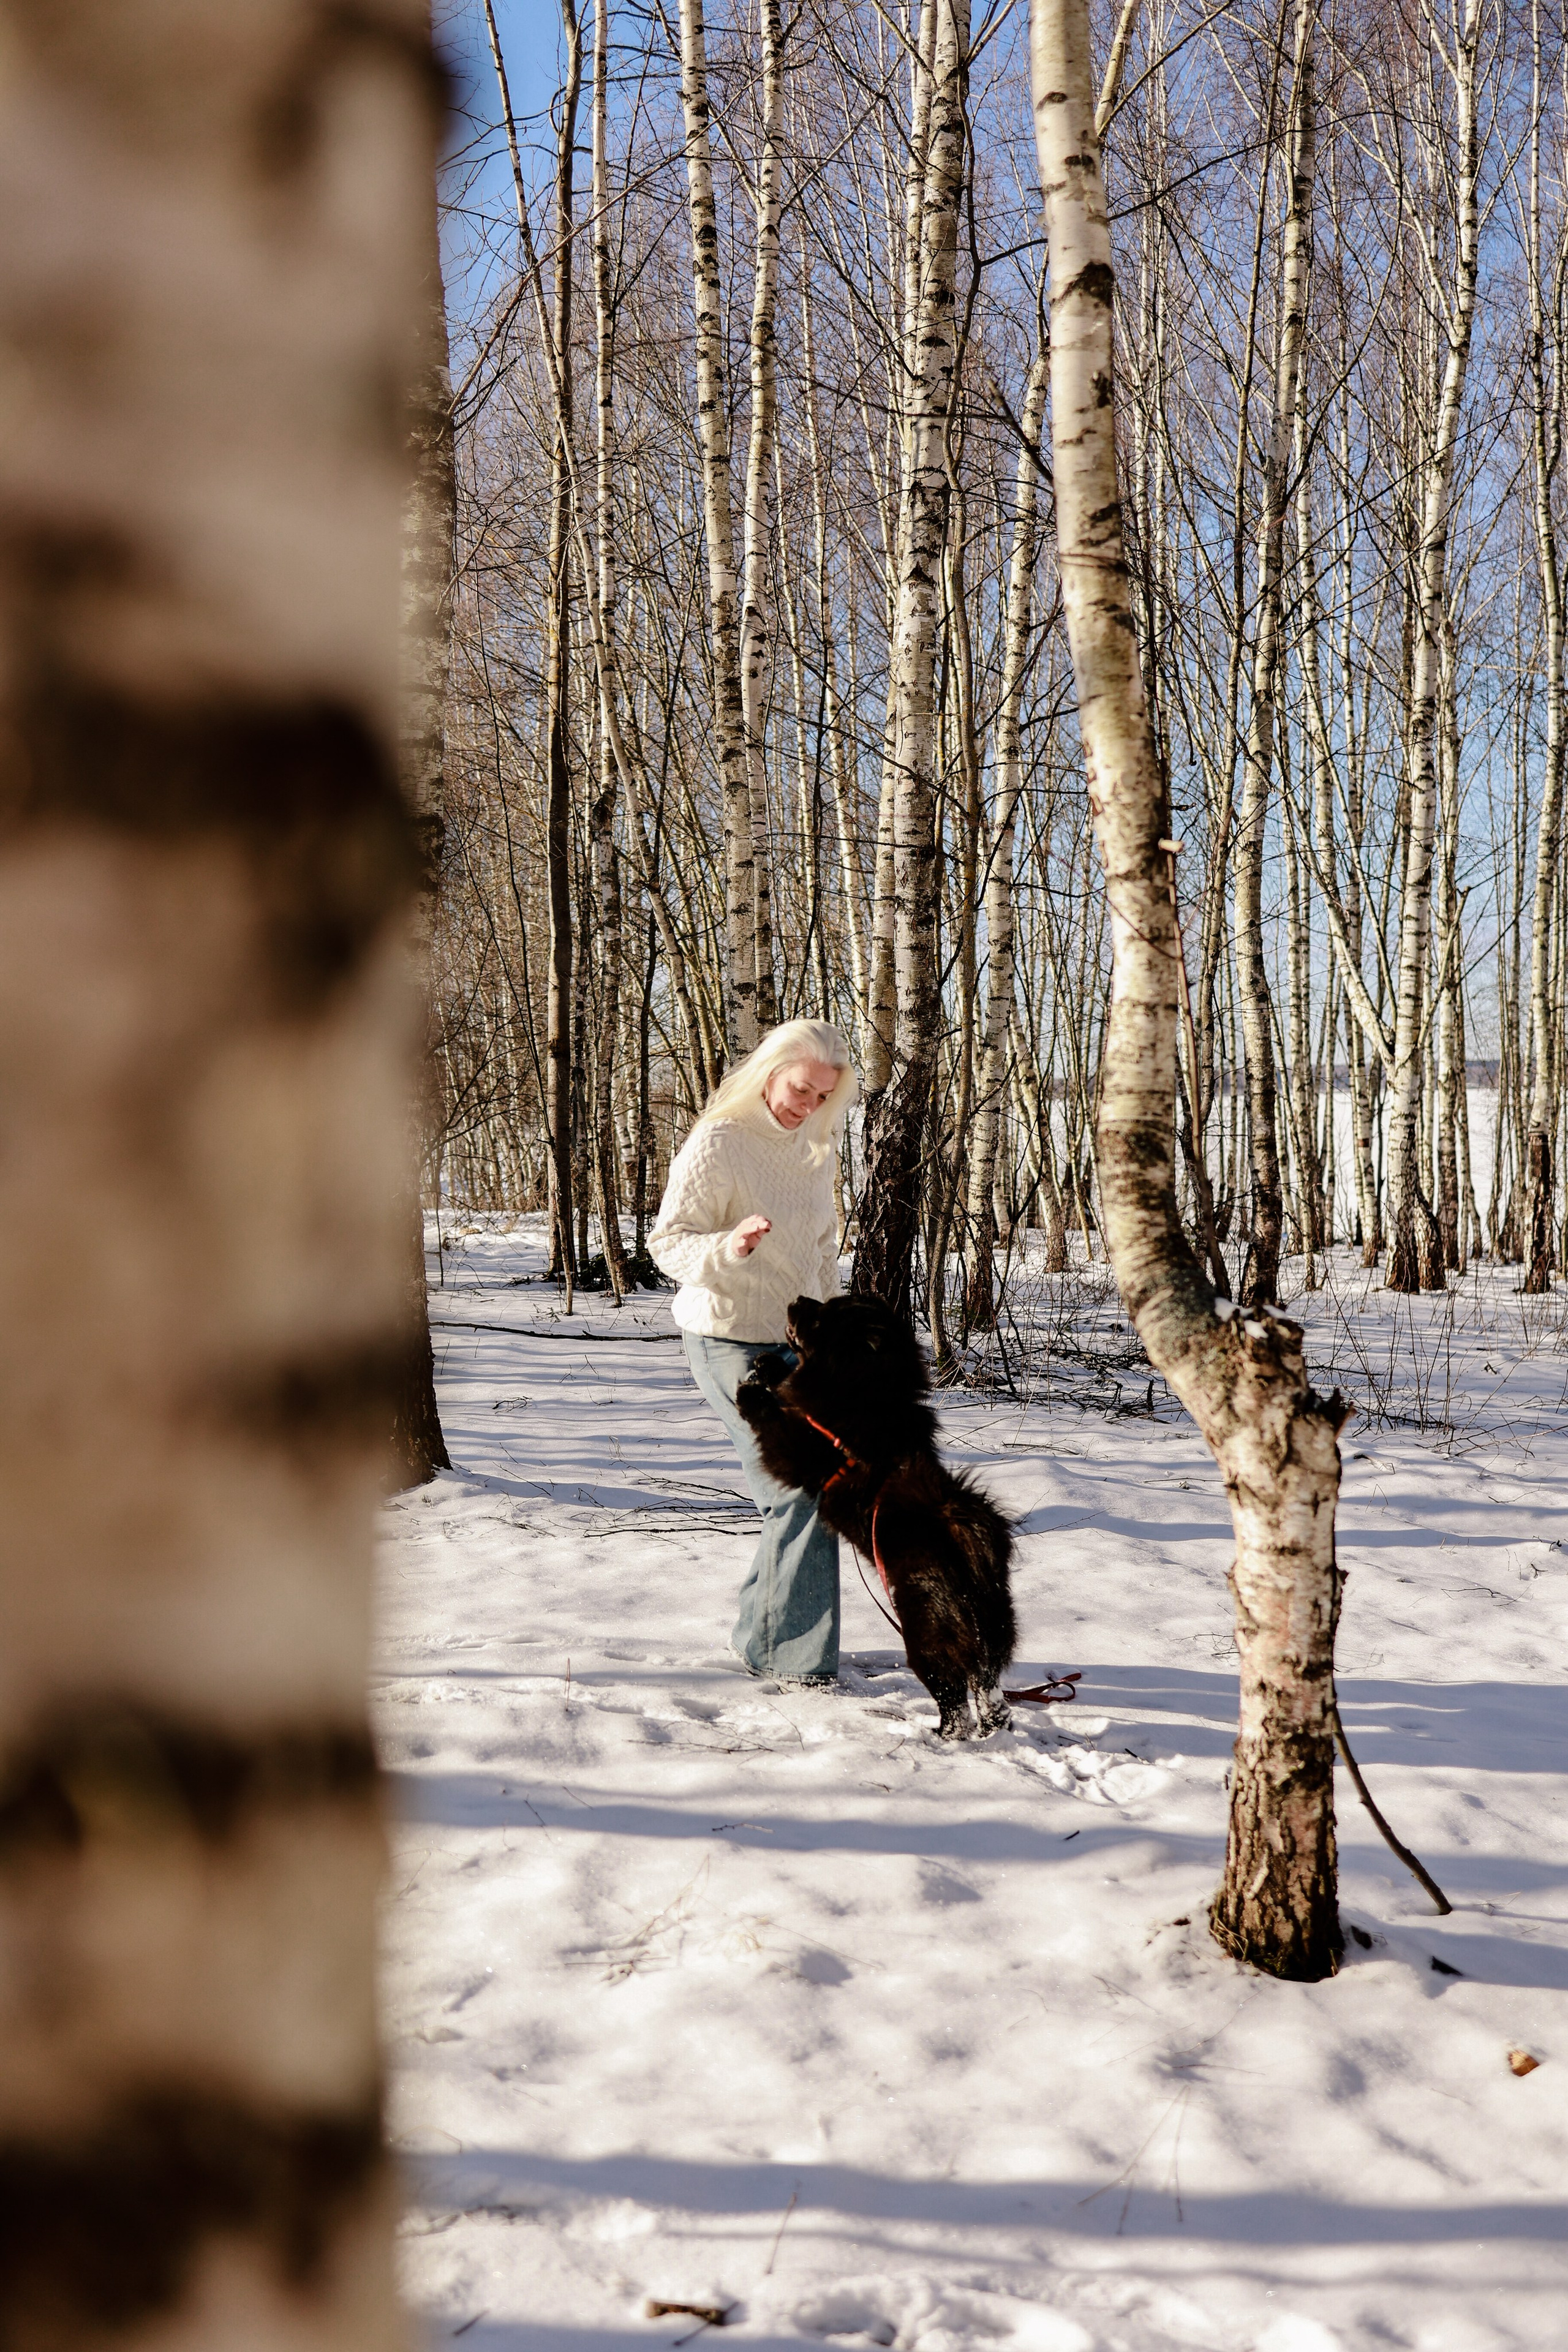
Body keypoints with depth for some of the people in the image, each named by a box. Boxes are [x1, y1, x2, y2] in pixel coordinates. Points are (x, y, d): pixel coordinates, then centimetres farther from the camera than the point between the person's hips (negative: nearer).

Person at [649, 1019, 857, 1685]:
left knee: (810, 1490, 9)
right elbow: (668, 1241, -16)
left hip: (792, 1342, 8)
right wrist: (728, 1247, -34)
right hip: (730, 1341, -8)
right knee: (800, 1493, -12)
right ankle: (793, 1655, -1)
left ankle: (762, 1636, 24)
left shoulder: (814, 1145, 9)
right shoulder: (717, 1143, -14)